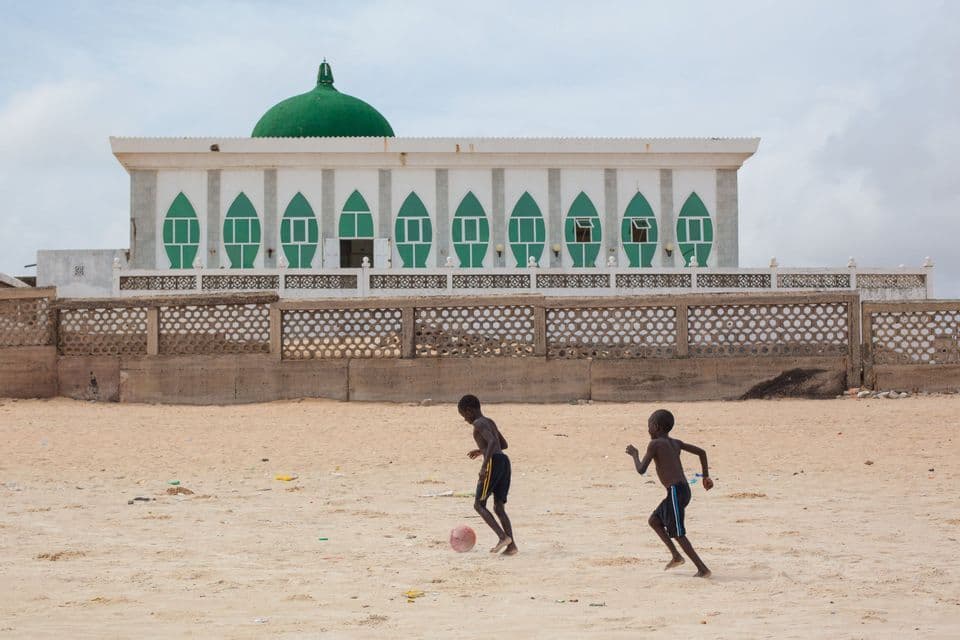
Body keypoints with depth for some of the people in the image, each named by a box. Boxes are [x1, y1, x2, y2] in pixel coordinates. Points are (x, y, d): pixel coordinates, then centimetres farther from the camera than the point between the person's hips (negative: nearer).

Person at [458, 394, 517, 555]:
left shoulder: (479, 424, -5)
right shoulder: (490, 422, 22)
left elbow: (492, 441, -20)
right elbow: (504, 444, 31)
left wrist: (484, 465, -23)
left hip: (494, 463, -9)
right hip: (505, 461, 9)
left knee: (479, 505, 0)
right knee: (499, 508, 9)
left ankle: (503, 536, -14)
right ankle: (511, 545, -3)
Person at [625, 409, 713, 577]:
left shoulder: (654, 444, -7)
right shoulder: (675, 443, 16)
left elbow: (641, 470, -8)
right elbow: (701, 452, 18)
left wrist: (635, 455, 10)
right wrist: (706, 476, 22)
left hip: (675, 491, -9)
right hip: (684, 489, 9)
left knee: (677, 533, -4)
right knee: (654, 520, 20)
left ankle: (703, 569, -7)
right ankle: (676, 556, 17)